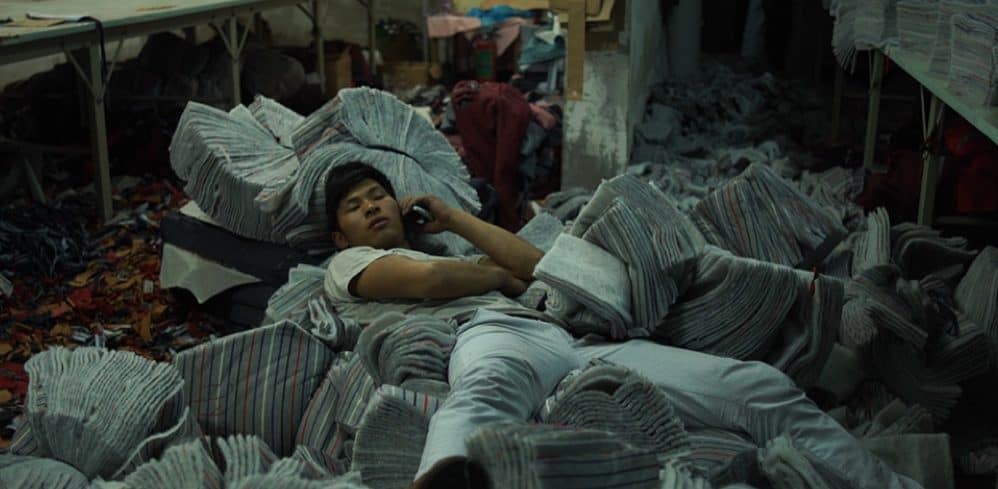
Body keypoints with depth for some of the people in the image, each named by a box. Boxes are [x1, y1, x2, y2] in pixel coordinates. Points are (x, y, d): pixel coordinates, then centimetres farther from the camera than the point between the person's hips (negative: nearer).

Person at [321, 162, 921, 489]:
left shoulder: (453, 258, 44)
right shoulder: (348, 265, 25)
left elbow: (535, 264, 27)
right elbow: (428, 279, 2)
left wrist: (453, 217, 33)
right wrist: (502, 276, 20)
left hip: (569, 336, 7)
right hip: (491, 333, -6)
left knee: (764, 386, -11)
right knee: (487, 393, -50)